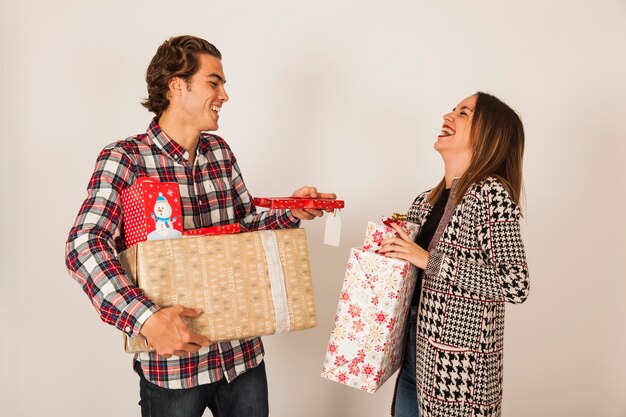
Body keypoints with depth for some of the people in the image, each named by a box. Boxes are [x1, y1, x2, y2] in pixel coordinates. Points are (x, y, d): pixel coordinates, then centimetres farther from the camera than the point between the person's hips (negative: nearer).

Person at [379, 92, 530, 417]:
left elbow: (516, 285, -21)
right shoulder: (428, 200, 7)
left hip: (457, 365, -7)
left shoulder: (492, 193, -14)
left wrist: (430, 260, -21)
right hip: (414, 350, 7)